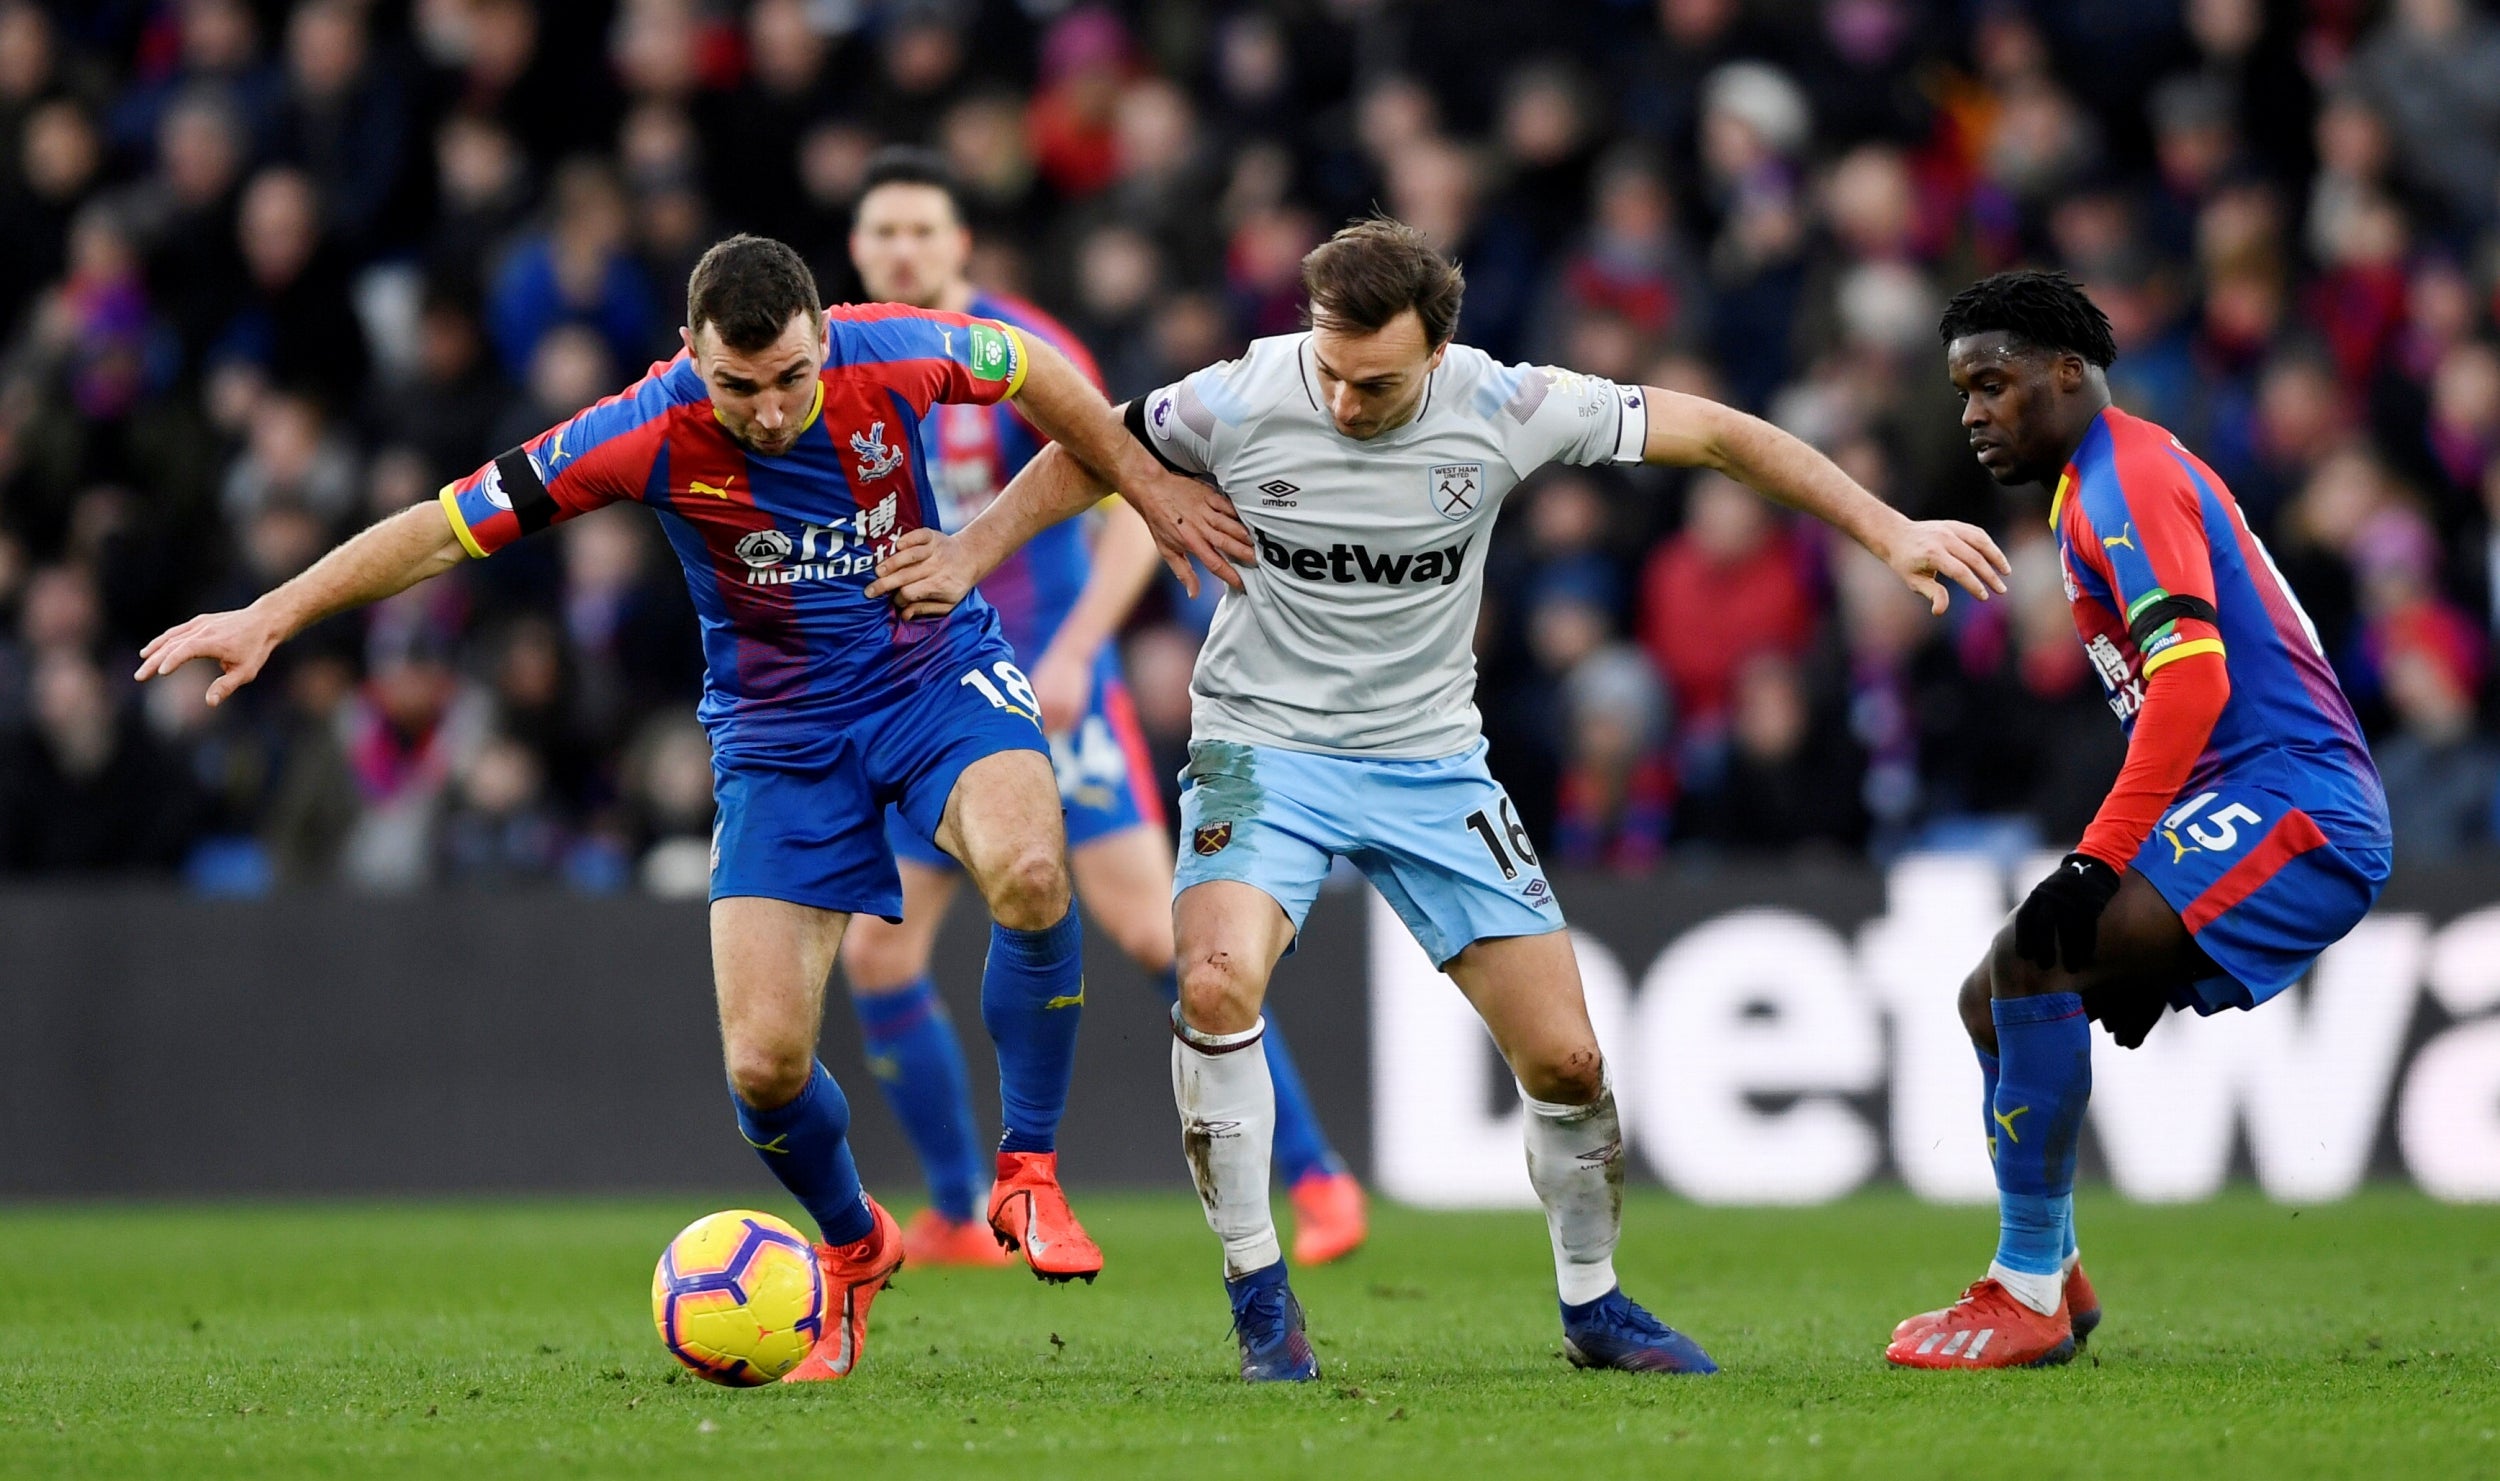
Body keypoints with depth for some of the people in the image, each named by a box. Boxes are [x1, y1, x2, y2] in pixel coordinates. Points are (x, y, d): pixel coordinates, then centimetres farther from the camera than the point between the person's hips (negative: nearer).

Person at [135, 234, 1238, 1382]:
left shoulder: (894, 358, -20)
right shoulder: (651, 435, -23)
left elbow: (1031, 369, 3)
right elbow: (448, 529, -17)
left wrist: (1149, 491, 13)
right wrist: (270, 618, -19)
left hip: (936, 675, 0)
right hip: (777, 734, 0)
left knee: (1028, 873, -34)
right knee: (765, 1067, -9)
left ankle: (1029, 1171, -11)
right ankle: (854, 1251, 26)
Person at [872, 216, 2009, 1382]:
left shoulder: (1502, 409, -15)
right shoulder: (1240, 402, -16)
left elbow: (1713, 434, -5)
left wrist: (1889, 532, -7)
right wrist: (968, 555, -1)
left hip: (1433, 762, 2)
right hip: (1266, 748, -2)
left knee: (1565, 1060, -2)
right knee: (1218, 981, -30)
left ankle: (1593, 1309, 24)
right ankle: (1259, 1302, -15)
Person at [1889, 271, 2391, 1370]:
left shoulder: (2126, 477, -10)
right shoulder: (2107, 486, 22)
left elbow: (2193, 676, -24)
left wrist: (2100, 859, -27)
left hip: (2291, 805, -11)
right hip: (2282, 820, 11)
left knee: (2032, 958, -24)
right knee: (1993, 999, 14)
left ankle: (2027, 1296, -20)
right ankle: (2047, 1276, 20)